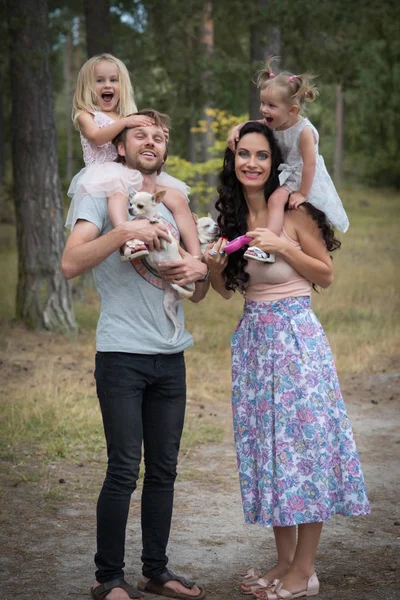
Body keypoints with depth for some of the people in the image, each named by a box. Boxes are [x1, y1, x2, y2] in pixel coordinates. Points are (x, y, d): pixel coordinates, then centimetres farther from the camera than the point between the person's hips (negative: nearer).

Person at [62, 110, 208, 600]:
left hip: (170, 357, 6)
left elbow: (196, 296, 20)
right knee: (124, 472, -7)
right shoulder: (104, 196, 0)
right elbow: (70, 264, -16)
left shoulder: (174, 204, 17)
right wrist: (125, 231, -24)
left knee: (163, 471, 9)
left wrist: (200, 270, -3)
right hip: (122, 356, -6)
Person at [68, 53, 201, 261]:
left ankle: (196, 257, -21)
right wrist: (124, 122, -18)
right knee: (118, 188, -42)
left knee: (178, 200, -14)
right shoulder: (85, 115, 11)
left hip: (136, 174, 6)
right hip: (105, 172, -5)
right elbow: (96, 136, -10)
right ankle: (127, 241, -63)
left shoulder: (131, 117, 26)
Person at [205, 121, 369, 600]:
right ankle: (284, 560, 21)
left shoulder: (293, 213, -8)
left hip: (296, 336, -6)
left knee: (302, 440, -3)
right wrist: (216, 265, -6)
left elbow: (326, 275, -4)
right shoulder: (230, 218, 7)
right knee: (264, 445, 9)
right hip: (252, 339, 6)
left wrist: (282, 247, -16)